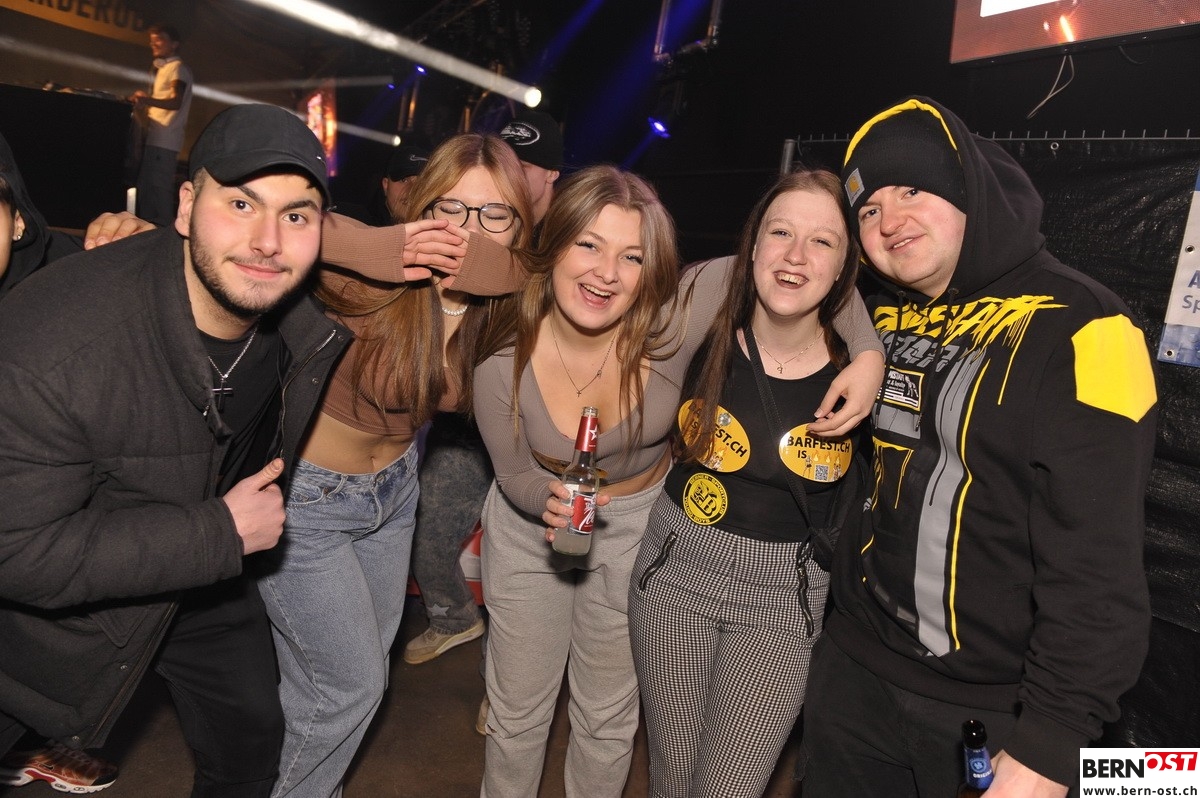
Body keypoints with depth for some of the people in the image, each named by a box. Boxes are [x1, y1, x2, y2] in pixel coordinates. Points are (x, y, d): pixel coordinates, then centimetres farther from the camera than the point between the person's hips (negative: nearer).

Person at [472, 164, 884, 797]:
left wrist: (869, 353, -27)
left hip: (634, 528, 0)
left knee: (608, 717, 18)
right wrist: (551, 501, -30)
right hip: (531, 526, 1)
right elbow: (516, 476, -9)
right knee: (517, 712, 19)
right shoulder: (502, 364, -24)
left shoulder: (673, 325, -28)